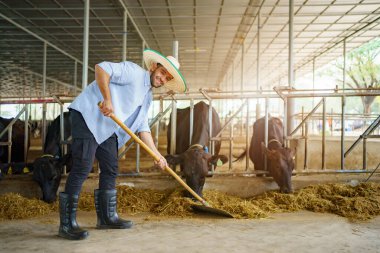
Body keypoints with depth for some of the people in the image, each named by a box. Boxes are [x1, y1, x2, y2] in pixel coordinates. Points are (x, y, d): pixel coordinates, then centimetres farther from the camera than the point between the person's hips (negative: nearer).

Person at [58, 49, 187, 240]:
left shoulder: (148, 96, 18)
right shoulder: (134, 72, -7)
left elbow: (142, 128, 16)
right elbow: (101, 68, -18)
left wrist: (157, 155, 9)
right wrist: (107, 99, -26)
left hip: (107, 128, 10)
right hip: (88, 116, -10)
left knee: (110, 170, 9)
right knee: (82, 167, -13)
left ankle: (107, 217, 21)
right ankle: (66, 224, -8)